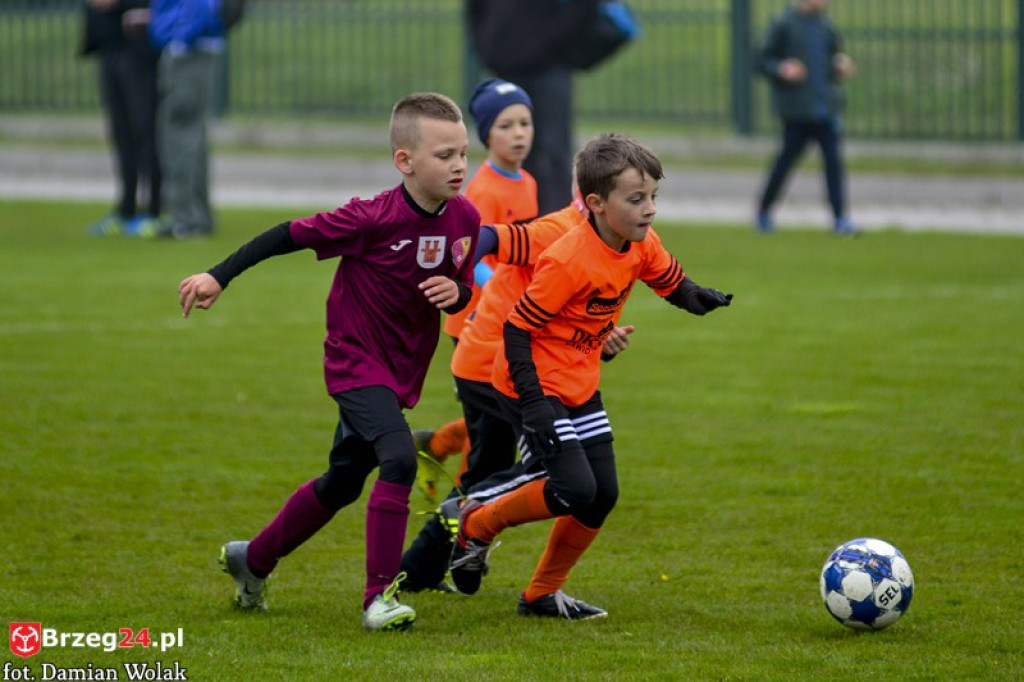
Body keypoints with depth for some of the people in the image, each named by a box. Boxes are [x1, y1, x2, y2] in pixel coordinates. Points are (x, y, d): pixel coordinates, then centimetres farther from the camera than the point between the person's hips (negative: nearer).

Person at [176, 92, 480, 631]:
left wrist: (455, 294, -17)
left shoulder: (465, 219, -6)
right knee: (398, 459, -27)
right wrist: (219, 277, -15)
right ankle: (380, 595, -22)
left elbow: (464, 294, 7)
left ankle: (253, 560, 40)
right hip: (355, 360, -7)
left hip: (401, 372, 7)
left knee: (342, 483, 19)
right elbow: (291, 235, -16)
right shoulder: (375, 218, -24)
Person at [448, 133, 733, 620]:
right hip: (534, 387, -8)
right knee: (575, 489, -19)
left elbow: (674, 283, 12)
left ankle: (543, 595, 20)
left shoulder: (642, 246, -4)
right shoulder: (569, 261, -27)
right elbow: (516, 329, -22)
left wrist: (702, 299, -13)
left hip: (581, 389, 8)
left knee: (603, 495, 3)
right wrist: (534, 402, -29)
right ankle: (477, 523, 6)